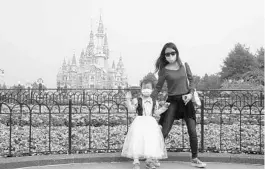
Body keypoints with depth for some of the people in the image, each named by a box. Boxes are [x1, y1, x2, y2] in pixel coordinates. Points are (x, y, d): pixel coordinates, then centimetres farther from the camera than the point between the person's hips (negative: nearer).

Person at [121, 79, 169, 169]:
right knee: (137, 140, -14)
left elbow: (156, 112, 16)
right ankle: (136, 161, -5)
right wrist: (128, 100, -24)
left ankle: (149, 160, 13)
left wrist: (164, 107, 8)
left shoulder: (154, 102, 10)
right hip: (139, 123, -3)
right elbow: (131, 109, -14)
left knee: (152, 140, -3)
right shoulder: (137, 100, -3)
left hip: (151, 123, 4)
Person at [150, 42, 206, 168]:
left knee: (192, 131, 2)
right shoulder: (164, 70, -5)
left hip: (186, 101, 2)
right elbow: (158, 88, 1)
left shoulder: (184, 66, 2)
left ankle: (195, 159, 17)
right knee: (164, 132, -6)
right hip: (172, 102, -2)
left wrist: (191, 93, -7)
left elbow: (191, 80, 10)